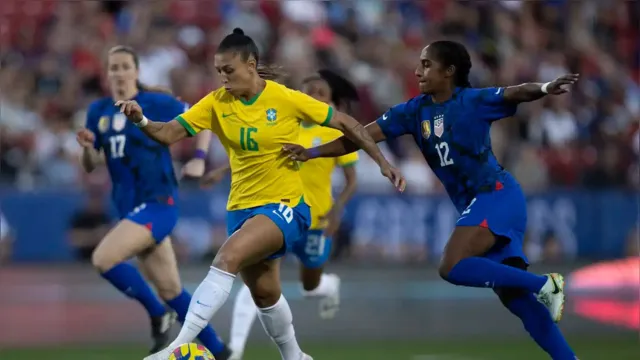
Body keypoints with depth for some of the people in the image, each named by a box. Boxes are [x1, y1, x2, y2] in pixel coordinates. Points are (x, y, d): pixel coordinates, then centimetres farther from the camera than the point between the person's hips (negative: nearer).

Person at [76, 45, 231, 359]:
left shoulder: (157, 104, -7)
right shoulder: (99, 111, 8)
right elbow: (90, 167, 11)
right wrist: (87, 147, -10)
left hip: (158, 203, -6)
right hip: (129, 208, 6)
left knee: (103, 259, -24)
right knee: (170, 290, 9)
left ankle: (158, 314, -5)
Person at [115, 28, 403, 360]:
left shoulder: (286, 99, -13)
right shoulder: (216, 103, -3)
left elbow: (344, 122, -4)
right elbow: (169, 133, -9)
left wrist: (382, 162, -6)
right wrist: (141, 121, -30)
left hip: (284, 207, -6)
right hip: (242, 208, 6)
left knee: (228, 258, -28)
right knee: (264, 292, 15)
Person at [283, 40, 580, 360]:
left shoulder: (474, 101, -8)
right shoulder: (415, 111, 7)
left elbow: (516, 93, -22)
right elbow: (362, 135, 4)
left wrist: (544, 89, -44)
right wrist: (312, 152, -6)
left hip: (497, 195, -7)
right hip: (474, 205, 7)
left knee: (453, 267, -24)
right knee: (514, 297, 2)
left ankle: (543, 284, -14)